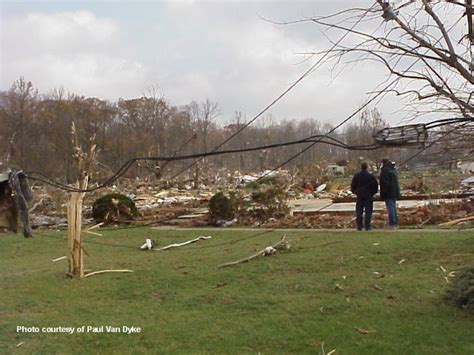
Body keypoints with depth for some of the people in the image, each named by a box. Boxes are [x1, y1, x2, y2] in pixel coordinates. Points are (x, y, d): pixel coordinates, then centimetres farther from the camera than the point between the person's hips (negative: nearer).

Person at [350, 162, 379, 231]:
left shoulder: (356, 176, 0)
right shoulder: (371, 176, -6)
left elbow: (353, 186, 4)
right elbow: (375, 186, -1)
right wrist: (372, 193, 14)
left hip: (359, 196, 2)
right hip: (368, 196, -2)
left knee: (359, 212, 7)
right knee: (368, 211, 1)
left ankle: (359, 226, 6)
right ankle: (367, 226, -2)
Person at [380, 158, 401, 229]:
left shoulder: (385, 170, -15)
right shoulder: (393, 169, 14)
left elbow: (385, 183, -21)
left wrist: (383, 193, -16)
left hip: (388, 194, -9)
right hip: (395, 193, 9)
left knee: (390, 208, -8)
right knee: (393, 208, 15)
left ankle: (392, 224, -9)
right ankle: (396, 224, 19)